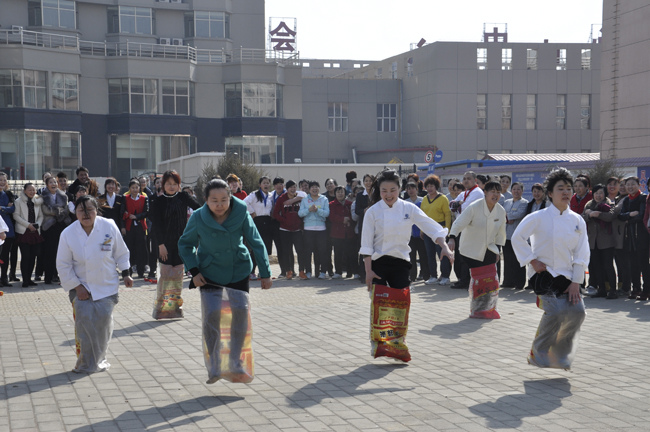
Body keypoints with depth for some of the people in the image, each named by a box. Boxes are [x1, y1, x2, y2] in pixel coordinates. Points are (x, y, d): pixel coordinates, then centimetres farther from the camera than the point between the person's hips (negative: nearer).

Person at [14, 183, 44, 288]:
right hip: (23, 232, -4)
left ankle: (29, 279, 14)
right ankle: (25, 281, -5)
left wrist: (37, 224, -5)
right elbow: (16, 215, -6)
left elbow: (41, 216, 15)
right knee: (25, 256, -9)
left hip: (35, 232, 4)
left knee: (33, 256, 4)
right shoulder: (19, 201, 0)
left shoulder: (37, 201, 13)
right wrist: (28, 225, -14)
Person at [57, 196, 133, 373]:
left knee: (104, 319, -5)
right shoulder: (68, 234, -11)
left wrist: (125, 274, 5)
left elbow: (121, 252, 6)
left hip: (106, 285, 1)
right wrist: (77, 287, -9)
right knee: (84, 321, -12)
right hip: (81, 287, -1)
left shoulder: (109, 227, -9)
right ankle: (86, 363, 3)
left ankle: (98, 359, 16)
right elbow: (63, 265, -4)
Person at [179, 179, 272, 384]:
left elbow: (256, 242, -6)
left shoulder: (241, 213, -17)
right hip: (210, 273, -1)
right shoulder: (198, 217, -17)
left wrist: (265, 272, -4)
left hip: (238, 269, 1)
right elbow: (185, 244, 0)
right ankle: (214, 368, 5)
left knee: (241, 309, -11)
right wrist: (194, 271, -11)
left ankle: (235, 363, 4)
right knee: (211, 314, -11)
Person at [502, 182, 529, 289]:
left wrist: (507, 215, -7)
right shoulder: (506, 202, 18)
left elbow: (520, 214, -16)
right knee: (507, 259, 7)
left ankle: (519, 283, 2)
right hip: (506, 235, 5)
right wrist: (507, 220, -10)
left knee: (518, 260, -4)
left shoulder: (524, 203, -1)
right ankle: (508, 281, 16)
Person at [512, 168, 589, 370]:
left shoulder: (577, 221, 4)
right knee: (556, 310, -22)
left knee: (577, 311, -9)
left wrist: (576, 282, -2)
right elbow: (517, 238, -6)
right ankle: (538, 352, -1)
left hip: (566, 275, 5)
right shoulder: (539, 217, -10)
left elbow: (581, 254, 5)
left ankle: (561, 353, 14)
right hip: (543, 273, -5)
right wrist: (533, 261, -11)